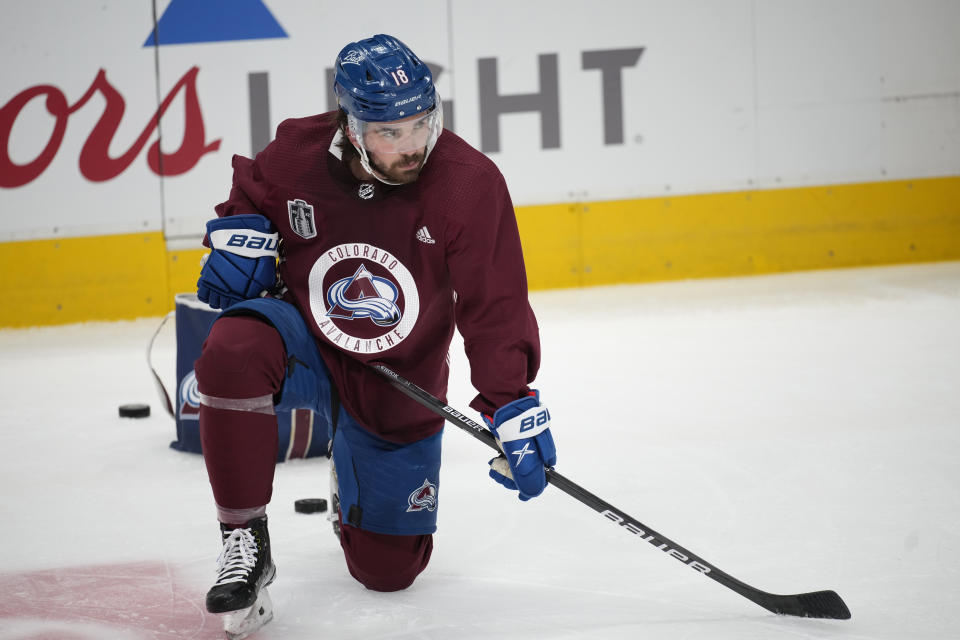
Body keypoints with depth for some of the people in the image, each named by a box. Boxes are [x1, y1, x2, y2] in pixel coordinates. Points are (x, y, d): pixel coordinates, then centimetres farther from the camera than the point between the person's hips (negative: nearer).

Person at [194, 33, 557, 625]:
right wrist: (240, 232, -13)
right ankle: (245, 543, -22)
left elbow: (495, 306, -17)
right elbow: (250, 191, 8)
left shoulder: (471, 183, -21)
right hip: (304, 344, 0)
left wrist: (511, 408, -24)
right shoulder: (296, 155, -18)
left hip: (398, 391, 0)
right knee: (232, 352, -37)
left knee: (388, 569, 5)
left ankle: (354, 484, 43)